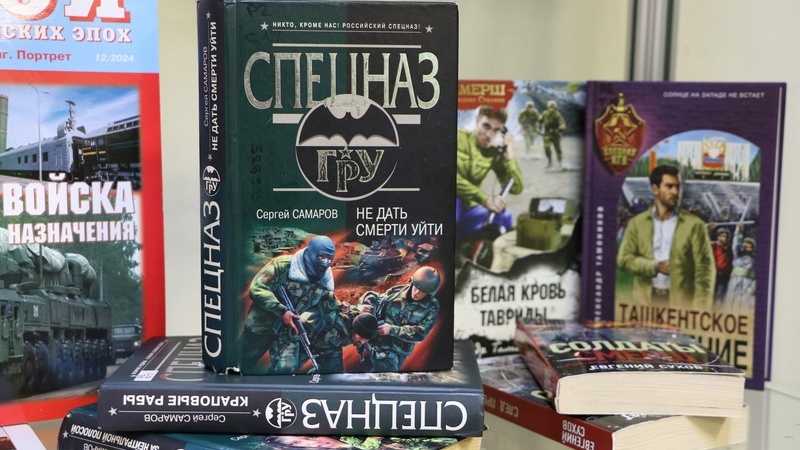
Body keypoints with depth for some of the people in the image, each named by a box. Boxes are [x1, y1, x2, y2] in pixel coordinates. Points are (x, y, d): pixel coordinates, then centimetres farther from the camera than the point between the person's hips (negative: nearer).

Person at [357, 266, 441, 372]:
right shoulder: (397, 291, -3)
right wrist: (366, 305, -17)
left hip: (398, 352, 0)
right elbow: (373, 297, 7)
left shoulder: (431, 307, -8)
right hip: (378, 343, 0)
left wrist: (392, 330, -21)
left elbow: (420, 333, -13)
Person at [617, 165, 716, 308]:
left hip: (681, 302, -2)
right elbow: (624, 258, 3)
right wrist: (655, 267, -11)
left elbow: (704, 268, -1)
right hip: (645, 300, 2)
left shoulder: (694, 224, 2)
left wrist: (700, 309, -10)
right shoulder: (637, 223, 9)